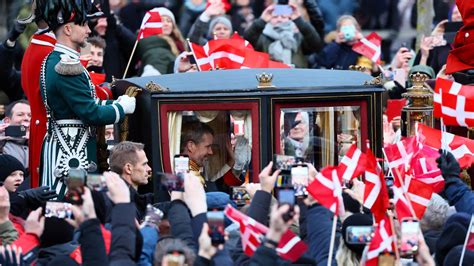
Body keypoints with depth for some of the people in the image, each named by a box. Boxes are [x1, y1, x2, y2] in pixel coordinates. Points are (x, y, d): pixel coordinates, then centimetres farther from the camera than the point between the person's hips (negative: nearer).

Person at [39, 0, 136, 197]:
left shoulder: (53, 61, 14)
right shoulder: (67, 67, -19)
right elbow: (91, 114, -20)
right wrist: (122, 108, -4)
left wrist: (115, 103, 11)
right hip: (72, 152, -11)